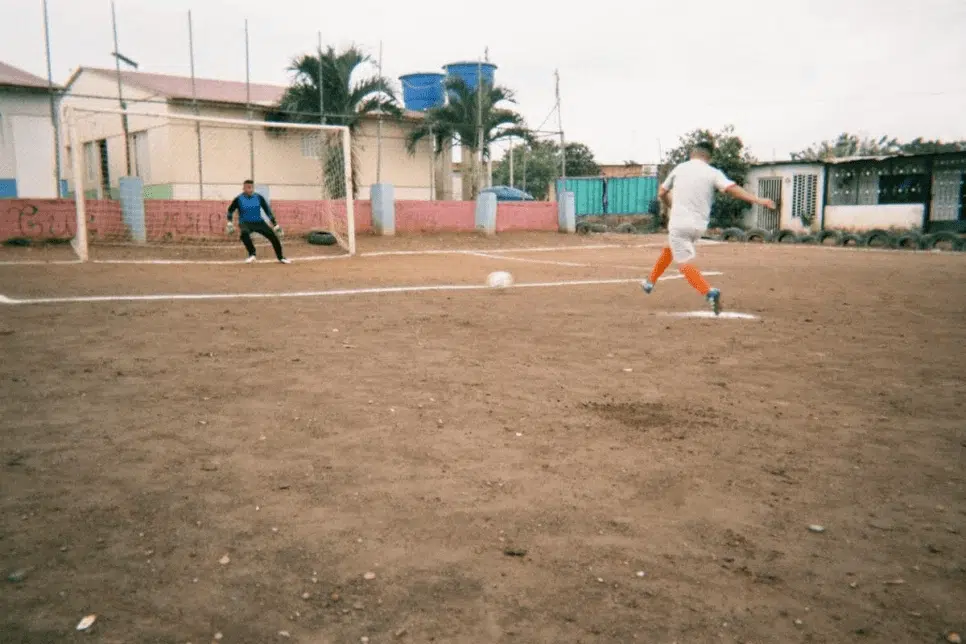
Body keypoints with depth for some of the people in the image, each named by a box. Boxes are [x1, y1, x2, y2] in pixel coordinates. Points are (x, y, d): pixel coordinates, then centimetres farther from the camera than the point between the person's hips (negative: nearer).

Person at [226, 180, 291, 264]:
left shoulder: (259, 197, -2)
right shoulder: (238, 199, -6)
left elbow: (267, 210, 2)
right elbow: (230, 210, 7)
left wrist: (275, 224, -2)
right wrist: (229, 222, -8)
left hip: (259, 222, 2)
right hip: (245, 223, -2)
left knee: (273, 236, -11)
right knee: (244, 233, -37)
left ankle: (280, 257, 10)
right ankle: (252, 254, -18)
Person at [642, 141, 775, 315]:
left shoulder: (679, 168, 6)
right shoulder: (713, 173, 1)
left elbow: (661, 193, 16)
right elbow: (733, 189, -15)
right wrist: (758, 200, -17)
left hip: (679, 223, -3)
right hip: (699, 226, 3)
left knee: (685, 263, -6)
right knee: (669, 248, 27)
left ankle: (709, 292, -28)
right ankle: (650, 282, 34)